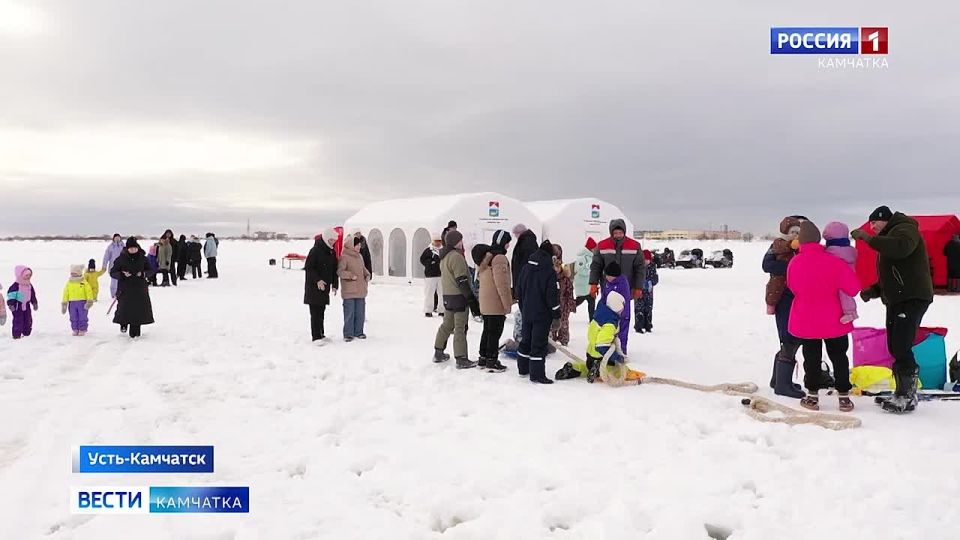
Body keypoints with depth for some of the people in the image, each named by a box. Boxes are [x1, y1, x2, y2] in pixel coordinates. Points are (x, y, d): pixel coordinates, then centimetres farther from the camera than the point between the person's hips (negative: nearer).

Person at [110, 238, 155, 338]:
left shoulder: (142, 258, 4)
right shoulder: (121, 259, -1)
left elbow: (151, 270, 10)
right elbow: (112, 272, 0)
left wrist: (144, 273, -11)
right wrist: (122, 274, -18)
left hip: (140, 289, 1)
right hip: (125, 289, -1)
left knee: (138, 309, 0)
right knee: (124, 309, -2)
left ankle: (135, 332, 12)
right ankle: (123, 324, 31)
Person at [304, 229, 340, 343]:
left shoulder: (331, 252, 11)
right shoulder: (315, 250, -12)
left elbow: (334, 270, 15)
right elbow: (308, 267, -16)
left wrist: (334, 285, 7)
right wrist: (317, 280, -23)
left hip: (325, 286, 7)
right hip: (314, 287, -7)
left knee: (321, 311, 13)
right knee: (315, 312, -5)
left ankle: (321, 334, 20)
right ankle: (316, 337, -3)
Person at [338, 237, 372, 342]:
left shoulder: (360, 256, 12)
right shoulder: (344, 257, -11)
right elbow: (339, 271, -15)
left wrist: (367, 275, 8)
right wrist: (351, 275, -22)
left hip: (360, 290, 7)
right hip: (349, 291, -7)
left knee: (360, 312, 12)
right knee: (349, 313, -2)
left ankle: (358, 332, 23)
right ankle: (348, 334, 8)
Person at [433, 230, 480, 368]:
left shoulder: (444, 257, 13)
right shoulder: (456, 257, -18)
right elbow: (462, 281, -21)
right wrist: (472, 300, -19)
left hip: (447, 295, 9)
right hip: (459, 296, -9)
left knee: (447, 325, 19)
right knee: (460, 328, -5)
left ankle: (438, 352, 27)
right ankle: (461, 359, -2)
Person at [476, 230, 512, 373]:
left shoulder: (486, 256, 11)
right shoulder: (499, 258, -19)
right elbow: (502, 284, -21)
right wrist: (508, 304, -14)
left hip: (485, 303, 9)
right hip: (496, 304, -9)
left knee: (487, 331, 18)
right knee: (495, 333, 0)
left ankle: (483, 358, 26)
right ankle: (492, 362, 7)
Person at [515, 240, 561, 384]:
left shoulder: (526, 268, 7)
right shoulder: (549, 271, -13)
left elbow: (519, 290, 14)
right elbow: (553, 295, -14)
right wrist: (556, 316, -7)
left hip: (527, 312, 7)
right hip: (542, 314, -6)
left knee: (526, 340, 18)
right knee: (539, 343, -4)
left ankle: (523, 368, 30)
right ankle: (537, 374, -3)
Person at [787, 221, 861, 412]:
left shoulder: (794, 263, -10)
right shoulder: (834, 262, -16)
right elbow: (853, 287, -12)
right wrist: (834, 288, 6)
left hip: (806, 321, 1)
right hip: (833, 321, -1)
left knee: (812, 357, 10)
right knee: (839, 357, 11)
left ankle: (812, 396, 12)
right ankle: (844, 396, 14)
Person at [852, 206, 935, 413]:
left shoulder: (905, 229, -4)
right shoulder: (888, 238, 26)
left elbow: (900, 247, -30)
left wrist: (868, 239, -24)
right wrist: (873, 290, 13)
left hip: (913, 298, -10)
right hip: (896, 301, 10)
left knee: (901, 348, -13)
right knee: (895, 348, 9)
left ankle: (908, 396, -8)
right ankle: (903, 392, 14)